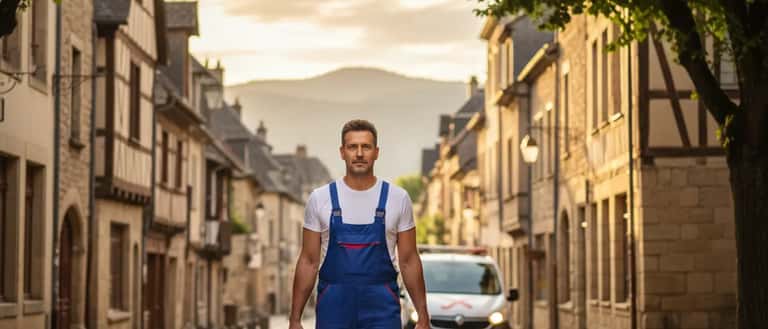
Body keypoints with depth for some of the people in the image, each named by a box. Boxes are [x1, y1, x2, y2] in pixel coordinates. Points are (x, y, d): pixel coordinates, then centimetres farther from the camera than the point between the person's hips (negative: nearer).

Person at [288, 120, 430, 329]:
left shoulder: (397, 198, 1)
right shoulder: (320, 198, 1)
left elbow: (409, 261, 4)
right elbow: (308, 262, 4)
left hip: (382, 311, -1)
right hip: (334, 310, 1)